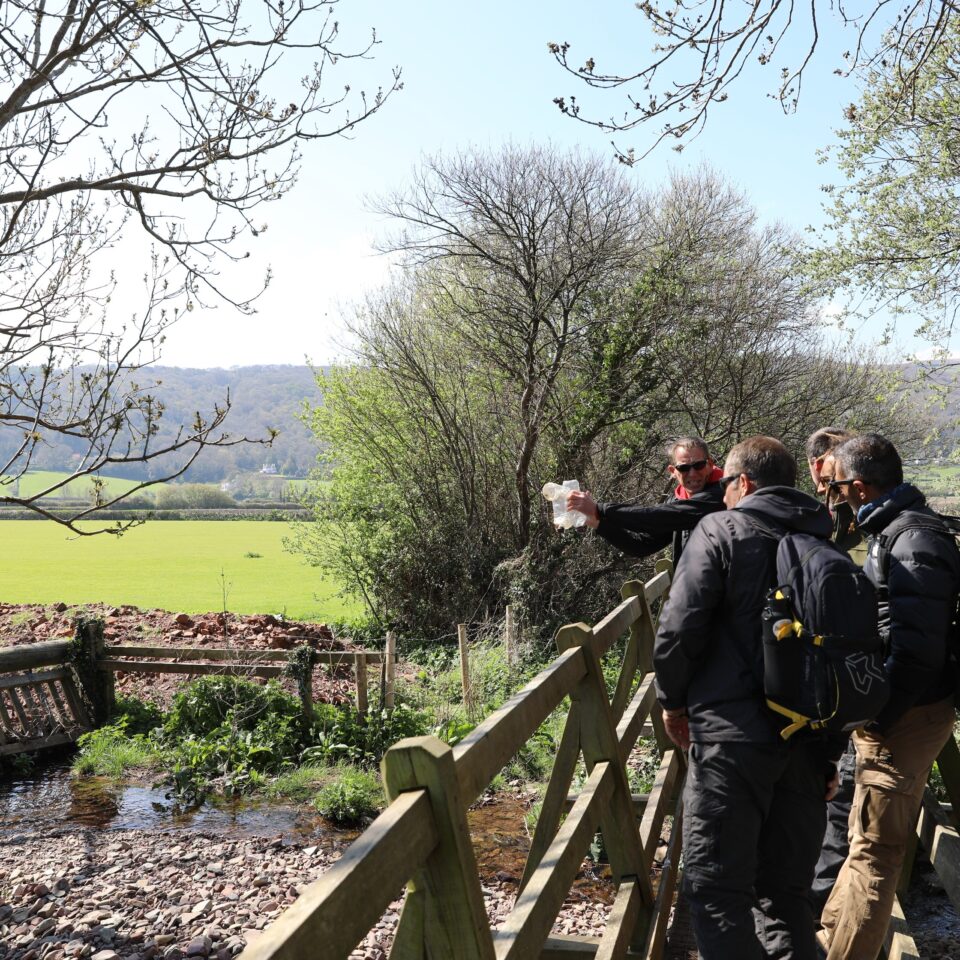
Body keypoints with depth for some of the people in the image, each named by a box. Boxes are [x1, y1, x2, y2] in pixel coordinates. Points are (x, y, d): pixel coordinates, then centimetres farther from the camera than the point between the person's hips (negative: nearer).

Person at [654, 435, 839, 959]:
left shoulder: (720, 530, -6)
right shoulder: (824, 543, 11)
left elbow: (678, 629, -13)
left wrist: (673, 700, 5)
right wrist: (831, 749, 20)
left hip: (732, 735, -6)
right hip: (809, 741, 6)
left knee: (716, 885, 2)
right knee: (787, 887, 16)